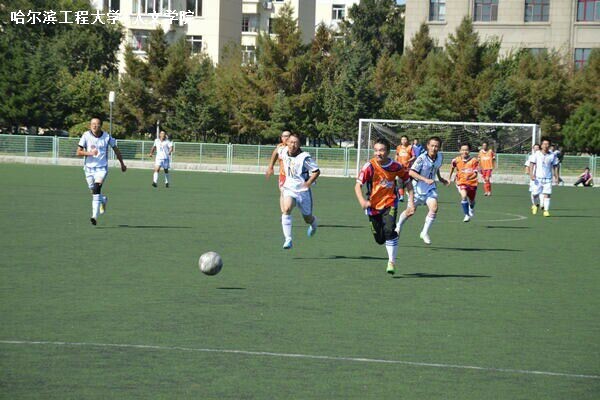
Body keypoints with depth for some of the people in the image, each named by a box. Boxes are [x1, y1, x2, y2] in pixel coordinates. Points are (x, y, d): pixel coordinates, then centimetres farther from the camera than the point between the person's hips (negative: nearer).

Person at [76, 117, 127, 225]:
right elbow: (78, 152, -6)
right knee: (94, 191, 11)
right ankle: (104, 200, 47)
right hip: (89, 167, 2)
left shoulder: (107, 137, -3)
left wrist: (122, 164, 19)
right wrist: (90, 153, -23)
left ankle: (95, 216, -25)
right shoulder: (86, 136, -4)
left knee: (97, 190, -22)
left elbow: (116, 150, 12)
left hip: (102, 168, -2)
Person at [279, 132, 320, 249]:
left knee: (308, 219, 13)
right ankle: (288, 239, -27)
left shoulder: (304, 157, -20)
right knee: (286, 209, -27)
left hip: (303, 190, -3)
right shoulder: (284, 152, -4)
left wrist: (307, 184, -19)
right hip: (289, 188, 3)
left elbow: (316, 171, -13)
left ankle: (313, 223, 53)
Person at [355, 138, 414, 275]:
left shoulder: (396, 166, -9)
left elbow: (408, 182, 6)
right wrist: (362, 201, -31)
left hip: (390, 203, -1)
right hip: (373, 206, 1)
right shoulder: (369, 166, -14)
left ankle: (391, 262, -11)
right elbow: (358, 185, -14)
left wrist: (411, 202, -1)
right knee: (379, 239, 6)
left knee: (389, 231, -24)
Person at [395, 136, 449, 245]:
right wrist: (425, 179, -34)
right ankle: (399, 226, 38)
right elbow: (411, 172, -27)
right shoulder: (422, 158, -23)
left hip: (430, 188, 4)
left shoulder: (440, 157, -3)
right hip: (418, 187, -4)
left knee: (434, 208, -17)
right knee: (411, 211, 7)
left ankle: (425, 233, -4)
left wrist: (440, 178, 15)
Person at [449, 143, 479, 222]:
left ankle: (471, 209, 55)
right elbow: (453, 167, 17)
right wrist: (450, 177, 25)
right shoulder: (456, 160, -5)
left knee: (471, 200, 17)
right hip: (461, 182, -1)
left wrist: (470, 177, -34)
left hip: (472, 183, 1)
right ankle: (467, 215, -19)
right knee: (464, 196, -28)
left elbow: (475, 173, -15)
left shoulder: (474, 161, -11)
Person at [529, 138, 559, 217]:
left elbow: (555, 167, 10)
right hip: (538, 178, 0)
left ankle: (546, 211, -8)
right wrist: (531, 174, -13)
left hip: (548, 178, 0)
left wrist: (556, 177, 4)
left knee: (546, 195, -11)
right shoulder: (537, 154, 1)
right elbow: (532, 164, -1)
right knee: (535, 194, 2)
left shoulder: (552, 156, 5)